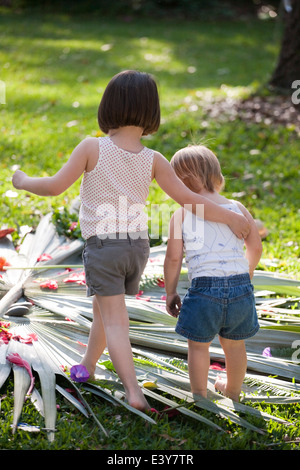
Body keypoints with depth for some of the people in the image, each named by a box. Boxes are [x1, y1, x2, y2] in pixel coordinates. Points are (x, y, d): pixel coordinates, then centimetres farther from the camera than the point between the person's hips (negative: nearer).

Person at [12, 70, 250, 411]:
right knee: (103, 307, 25)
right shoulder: (153, 160, -4)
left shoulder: (92, 147, -12)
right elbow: (187, 198, -7)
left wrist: (24, 181, 6)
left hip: (102, 246, -4)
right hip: (137, 245, 4)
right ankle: (87, 364, 44)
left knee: (115, 321, -1)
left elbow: (56, 186, -14)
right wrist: (230, 218, 4)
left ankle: (133, 391, -13)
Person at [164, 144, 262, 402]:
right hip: (240, 284, 4)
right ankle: (233, 390, 42)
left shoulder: (182, 213, 0)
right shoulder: (237, 208, 10)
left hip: (205, 286, -4)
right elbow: (255, 248, 9)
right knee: (234, 343, 22)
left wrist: (170, 292, 9)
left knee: (199, 345, 14)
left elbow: (173, 257, -3)